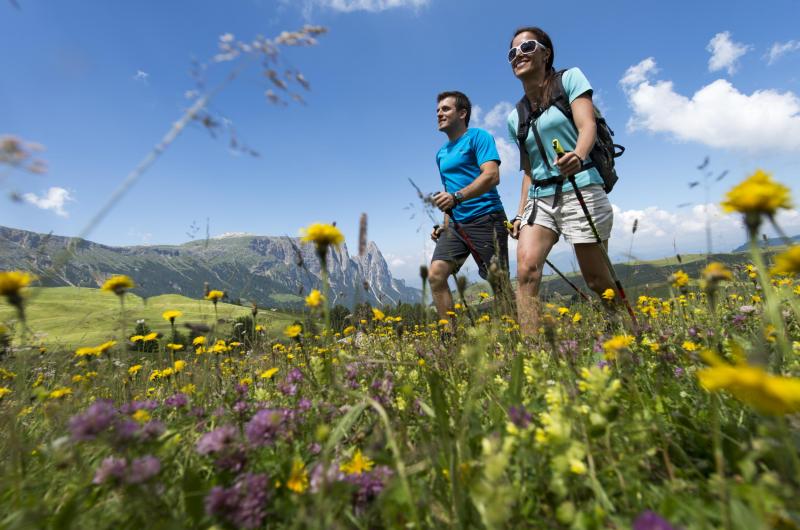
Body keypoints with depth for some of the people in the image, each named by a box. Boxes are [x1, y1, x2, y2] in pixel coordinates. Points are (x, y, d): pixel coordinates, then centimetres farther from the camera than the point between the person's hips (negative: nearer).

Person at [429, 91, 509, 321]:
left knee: (500, 283, -3)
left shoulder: (478, 137, -1)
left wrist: (456, 197, -29)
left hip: (486, 218, -6)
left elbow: (492, 176, -16)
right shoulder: (441, 153, 20)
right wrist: (445, 225, 15)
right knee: (435, 274, -11)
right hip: (456, 224, 6)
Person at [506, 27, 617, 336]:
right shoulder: (515, 117, 16)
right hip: (539, 199, 4)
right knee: (526, 268, -21)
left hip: (580, 191, -4)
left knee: (597, 281, 0)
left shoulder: (570, 78, 5)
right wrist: (520, 214, 8)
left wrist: (578, 156, -33)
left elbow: (587, 125, -11)